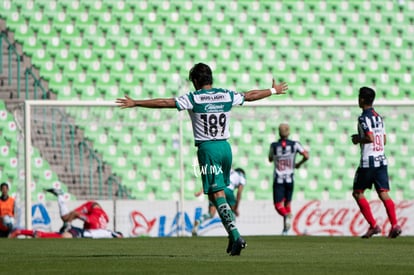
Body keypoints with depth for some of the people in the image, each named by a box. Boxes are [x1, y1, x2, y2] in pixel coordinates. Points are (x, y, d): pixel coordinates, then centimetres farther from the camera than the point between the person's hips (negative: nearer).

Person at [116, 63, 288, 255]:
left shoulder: (194, 98, -6)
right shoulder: (227, 96, 7)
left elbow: (164, 102, -8)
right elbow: (251, 95, 22)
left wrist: (135, 103, -3)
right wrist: (273, 90, 39)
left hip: (207, 149, -5)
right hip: (225, 147, 5)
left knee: (216, 195, -6)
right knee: (219, 193, 19)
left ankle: (236, 237, -18)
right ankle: (233, 235, 13)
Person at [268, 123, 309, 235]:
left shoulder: (274, 146, -6)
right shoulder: (294, 145, -5)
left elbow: (270, 159, 11)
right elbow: (306, 156, -9)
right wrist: (298, 164, 9)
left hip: (278, 180, -2)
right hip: (290, 179, 2)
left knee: (278, 205, -4)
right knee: (287, 203, 16)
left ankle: (287, 215, -35)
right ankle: (285, 229, 14)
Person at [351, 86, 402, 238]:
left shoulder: (364, 118, -11)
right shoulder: (379, 117, 15)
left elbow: (370, 138, -21)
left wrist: (358, 139, -4)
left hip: (368, 162, -7)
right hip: (381, 160, 7)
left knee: (358, 193, 5)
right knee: (383, 193, 3)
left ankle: (373, 225, -1)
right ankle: (394, 225, -13)